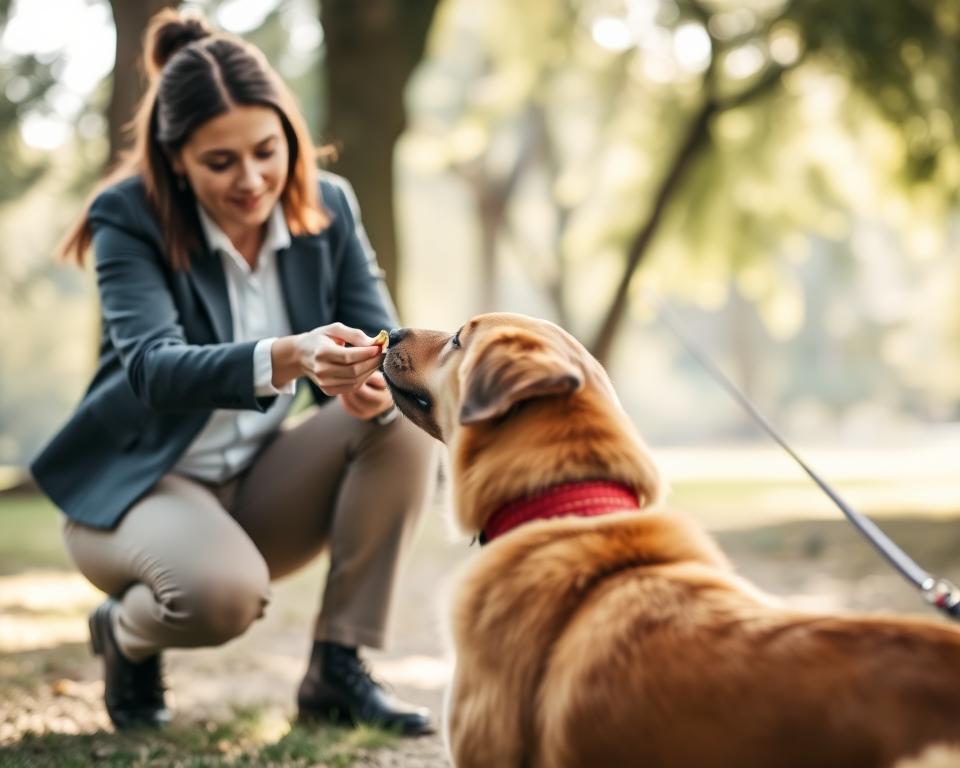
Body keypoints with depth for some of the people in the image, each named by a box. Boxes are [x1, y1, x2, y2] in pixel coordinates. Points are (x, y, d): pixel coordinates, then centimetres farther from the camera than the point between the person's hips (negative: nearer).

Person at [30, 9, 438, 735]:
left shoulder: (327, 206, -4)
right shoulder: (129, 216, -17)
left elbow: (385, 341, -9)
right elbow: (153, 369, -33)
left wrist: (378, 381, -36)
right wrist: (285, 358, -52)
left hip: (263, 488, 5)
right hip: (137, 485, -5)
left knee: (405, 414, -21)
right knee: (222, 590, -37)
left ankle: (338, 667, -13)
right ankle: (127, 634, 2)